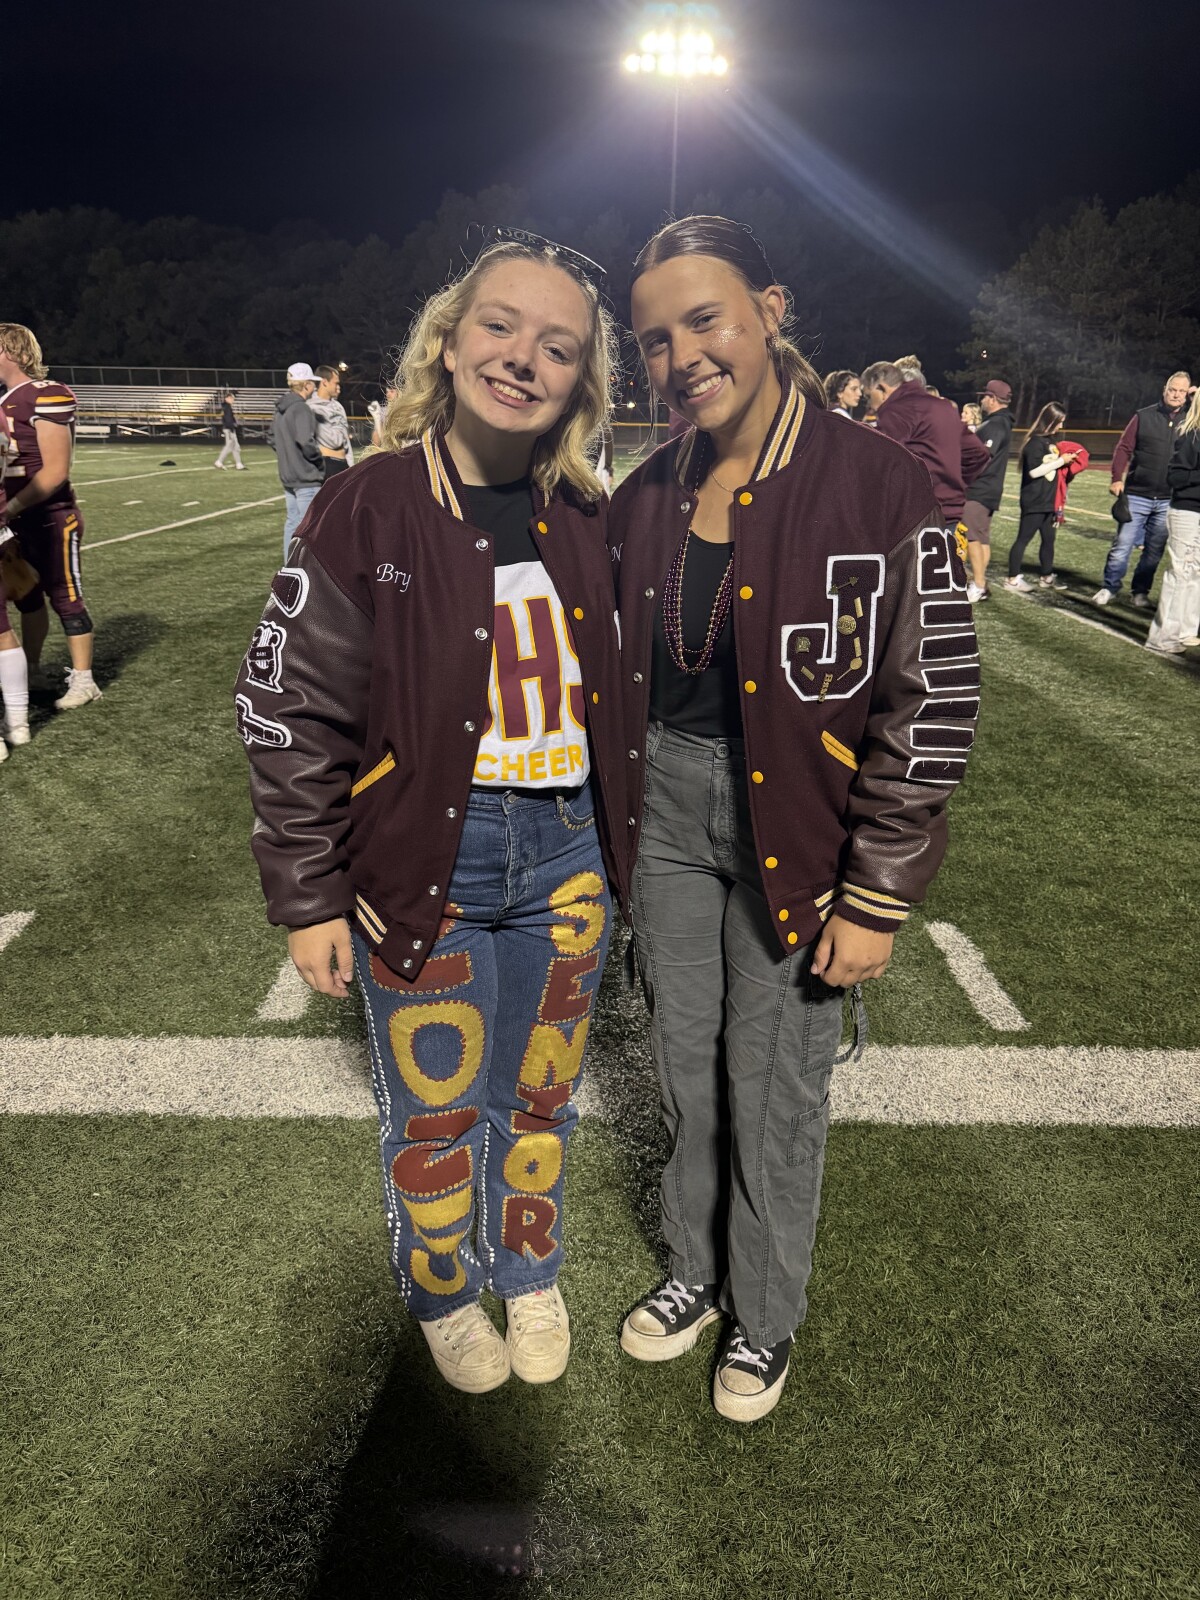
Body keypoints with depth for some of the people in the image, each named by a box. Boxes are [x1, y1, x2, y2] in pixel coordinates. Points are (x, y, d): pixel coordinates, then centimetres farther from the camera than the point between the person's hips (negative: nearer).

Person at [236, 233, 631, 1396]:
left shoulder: (584, 519, 1)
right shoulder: (369, 510, -12)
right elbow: (287, 713, -10)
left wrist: (614, 839, 13)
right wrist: (308, 898, -9)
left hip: (564, 859, 4)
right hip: (424, 863, -3)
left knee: (539, 1100, 20)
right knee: (433, 1113, 14)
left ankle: (529, 1278, 47)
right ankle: (443, 1297, 43)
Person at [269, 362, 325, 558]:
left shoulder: (280, 408, 11)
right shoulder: (301, 409, -17)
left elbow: (271, 439, 19)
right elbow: (306, 442, -26)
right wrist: (319, 461, -12)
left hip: (287, 476, 9)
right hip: (306, 477, -9)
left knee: (292, 523, 15)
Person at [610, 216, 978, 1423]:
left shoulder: (881, 491, -14)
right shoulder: (644, 500, 2)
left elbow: (935, 704, -13)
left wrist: (874, 900, -13)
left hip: (796, 837, -4)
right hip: (669, 817, 5)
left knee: (774, 1088, 10)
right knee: (685, 1071, 18)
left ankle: (764, 1318, 38)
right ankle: (696, 1269, 45)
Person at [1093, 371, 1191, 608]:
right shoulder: (1144, 416, 1)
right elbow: (1124, 448, -1)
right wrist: (1117, 478, -12)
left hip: (1168, 501, 2)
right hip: (1137, 495, -2)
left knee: (1154, 550, 8)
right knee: (1122, 544, 0)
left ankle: (1140, 591, 20)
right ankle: (1109, 587, 14)